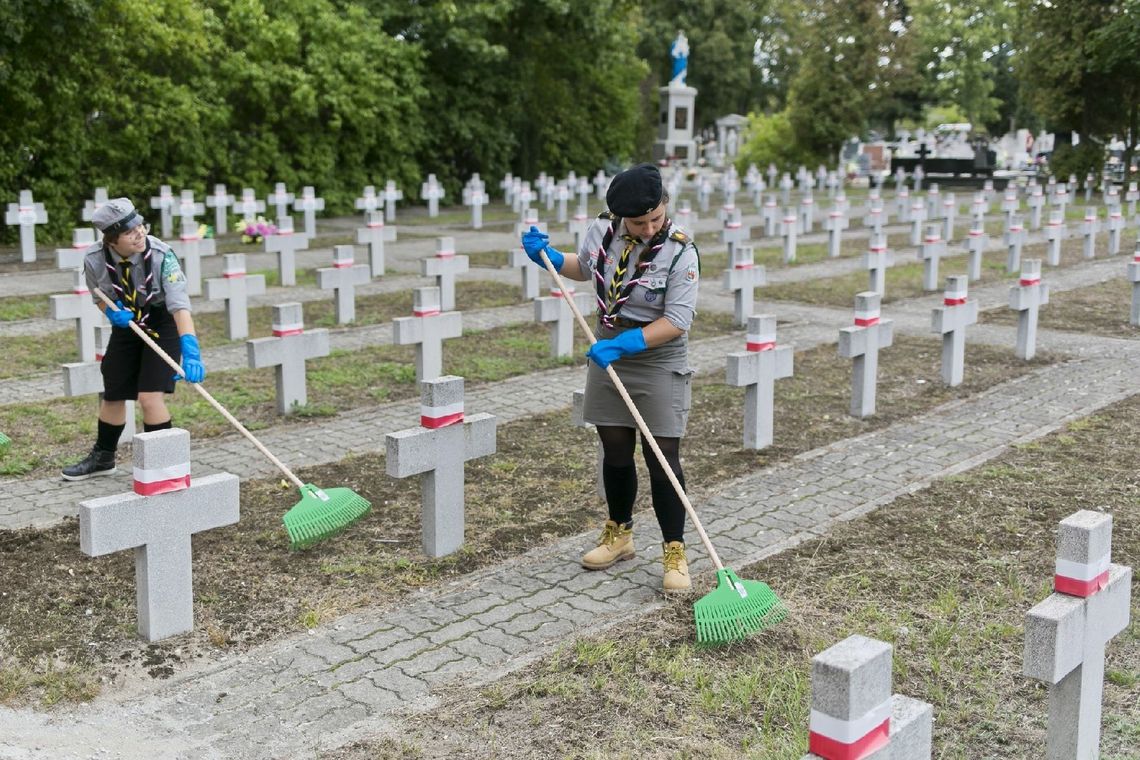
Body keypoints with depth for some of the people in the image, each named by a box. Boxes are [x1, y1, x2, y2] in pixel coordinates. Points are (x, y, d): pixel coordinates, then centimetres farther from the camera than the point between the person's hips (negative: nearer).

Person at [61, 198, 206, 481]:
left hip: (162, 325, -4)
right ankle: (103, 458, 37)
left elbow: (180, 305, -38)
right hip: (126, 326, 4)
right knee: (112, 394, 14)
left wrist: (190, 352, -48)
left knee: (149, 395, -16)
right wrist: (111, 311, -19)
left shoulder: (161, 255, -30)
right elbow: (100, 295, 4)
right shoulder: (94, 259, -19)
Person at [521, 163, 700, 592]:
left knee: (663, 459, -4)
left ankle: (674, 552, 9)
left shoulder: (680, 252, -19)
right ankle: (619, 535, 33)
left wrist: (624, 343, -30)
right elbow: (584, 268, 18)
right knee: (615, 452, 14)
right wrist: (548, 257, 2)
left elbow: (677, 321, -23)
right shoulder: (601, 230, -5)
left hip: (659, 363, -5)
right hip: (608, 357, 5)